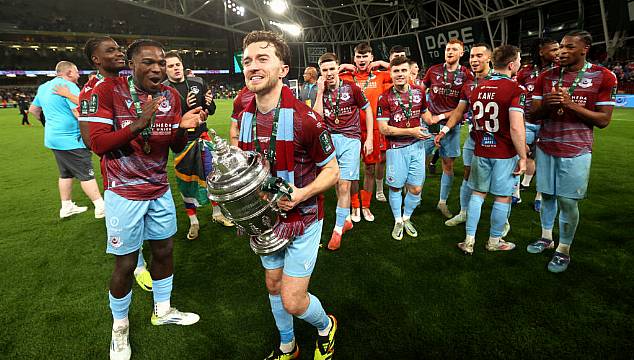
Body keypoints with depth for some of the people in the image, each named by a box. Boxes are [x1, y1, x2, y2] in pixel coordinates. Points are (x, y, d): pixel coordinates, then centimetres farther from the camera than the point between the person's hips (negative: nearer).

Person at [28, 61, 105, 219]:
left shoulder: (44, 87, 15)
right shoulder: (69, 86, -14)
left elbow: (33, 109, 24)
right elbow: (80, 114, -23)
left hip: (53, 137, 9)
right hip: (71, 139, -9)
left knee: (65, 173, 17)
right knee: (86, 174, -6)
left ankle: (66, 206, 24)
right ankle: (100, 207, -4)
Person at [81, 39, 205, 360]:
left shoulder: (170, 96, 1)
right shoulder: (107, 91, -12)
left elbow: (176, 147, 2)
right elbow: (98, 144, -18)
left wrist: (183, 127, -20)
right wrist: (138, 124, -32)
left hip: (160, 190, 5)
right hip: (124, 193, -4)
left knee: (164, 251, 15)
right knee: (126, 264, 5)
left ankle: (163, 310, 38)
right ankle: (119, 327, 30)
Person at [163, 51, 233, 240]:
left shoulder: (198, 83, 4)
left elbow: (211, 111, 10)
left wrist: (209, 103, -12)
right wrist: (184, 106, -27)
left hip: (202, 138, 3)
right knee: (185, 182, 7)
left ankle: (217, 213, 27)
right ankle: (193, 222, 22)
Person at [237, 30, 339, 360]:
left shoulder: (303, 118, -21)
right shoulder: (245, 117, -2)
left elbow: (332, 171, -13)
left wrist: (302, 194, -28)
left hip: (302, 218, -6)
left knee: (292, 301, -2)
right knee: (274, 285, 20)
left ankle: (325, 326, 35)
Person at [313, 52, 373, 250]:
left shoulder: (351, 88, -2)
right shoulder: (321, 91, 6)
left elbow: (368, 110, 6)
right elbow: (317, 117, -6)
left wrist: (369, 138, 2)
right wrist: (320, 91, -9)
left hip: (350, 139, -3)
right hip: (330, 139, 3)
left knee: (344, 185, -8)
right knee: (337, 183, 7)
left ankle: (338, 230, 2)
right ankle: (346, 219, 27)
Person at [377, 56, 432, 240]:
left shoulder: (419, 92, 6)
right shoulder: (385, 98, -7)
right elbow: (383, 128, -11)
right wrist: (411, 131, -16)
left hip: (417, 145, 4)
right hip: (396, 147, -3)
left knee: (416, 188, 6)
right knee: (396, 187, 7)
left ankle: (407, 218, 31)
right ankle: (398, 221, 27)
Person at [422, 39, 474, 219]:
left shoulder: (466, 75, 0)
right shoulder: (433, 70, 4)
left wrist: (442, 116, -11)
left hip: (450, 125, 0)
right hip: (429, 122, 0)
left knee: (448, 165, 6)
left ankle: (442, 202, 21)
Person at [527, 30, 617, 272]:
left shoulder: (603, 77, -5)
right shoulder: (546, 77, 5)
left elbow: (603, 120, -7)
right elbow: (533, 115, 5)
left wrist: (571, 104, -20)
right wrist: (545, 105, -18)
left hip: (575, 152, -3)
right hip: (546, 148, 4)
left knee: (568, 202, -1)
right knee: (546, 196, 12)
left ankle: (563, 250, 15)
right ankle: (546, 238, 30)